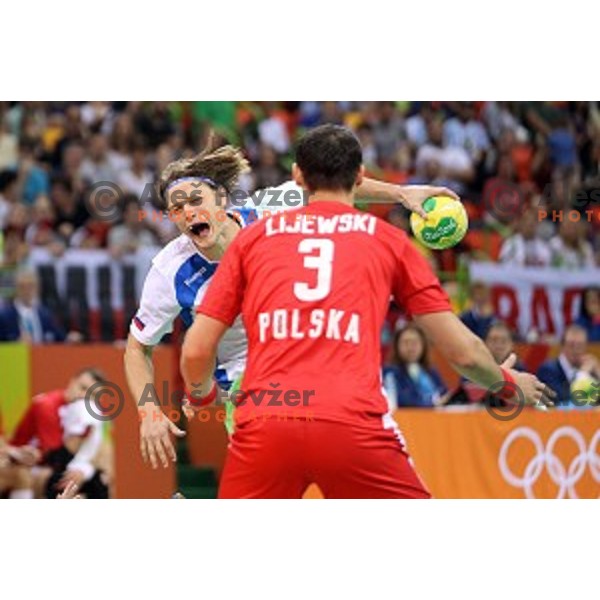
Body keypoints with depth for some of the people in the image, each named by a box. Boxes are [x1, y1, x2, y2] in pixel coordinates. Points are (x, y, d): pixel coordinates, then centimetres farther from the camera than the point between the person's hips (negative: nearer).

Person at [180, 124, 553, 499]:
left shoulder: (253, 237, 19)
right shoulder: (389, 240, 17)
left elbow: (196, 351, 14)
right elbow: (463, 351, 16)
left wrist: (203, 396, 37)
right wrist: (508, 381, 37)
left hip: (263, 425, 1)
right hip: (353, 423, -1)